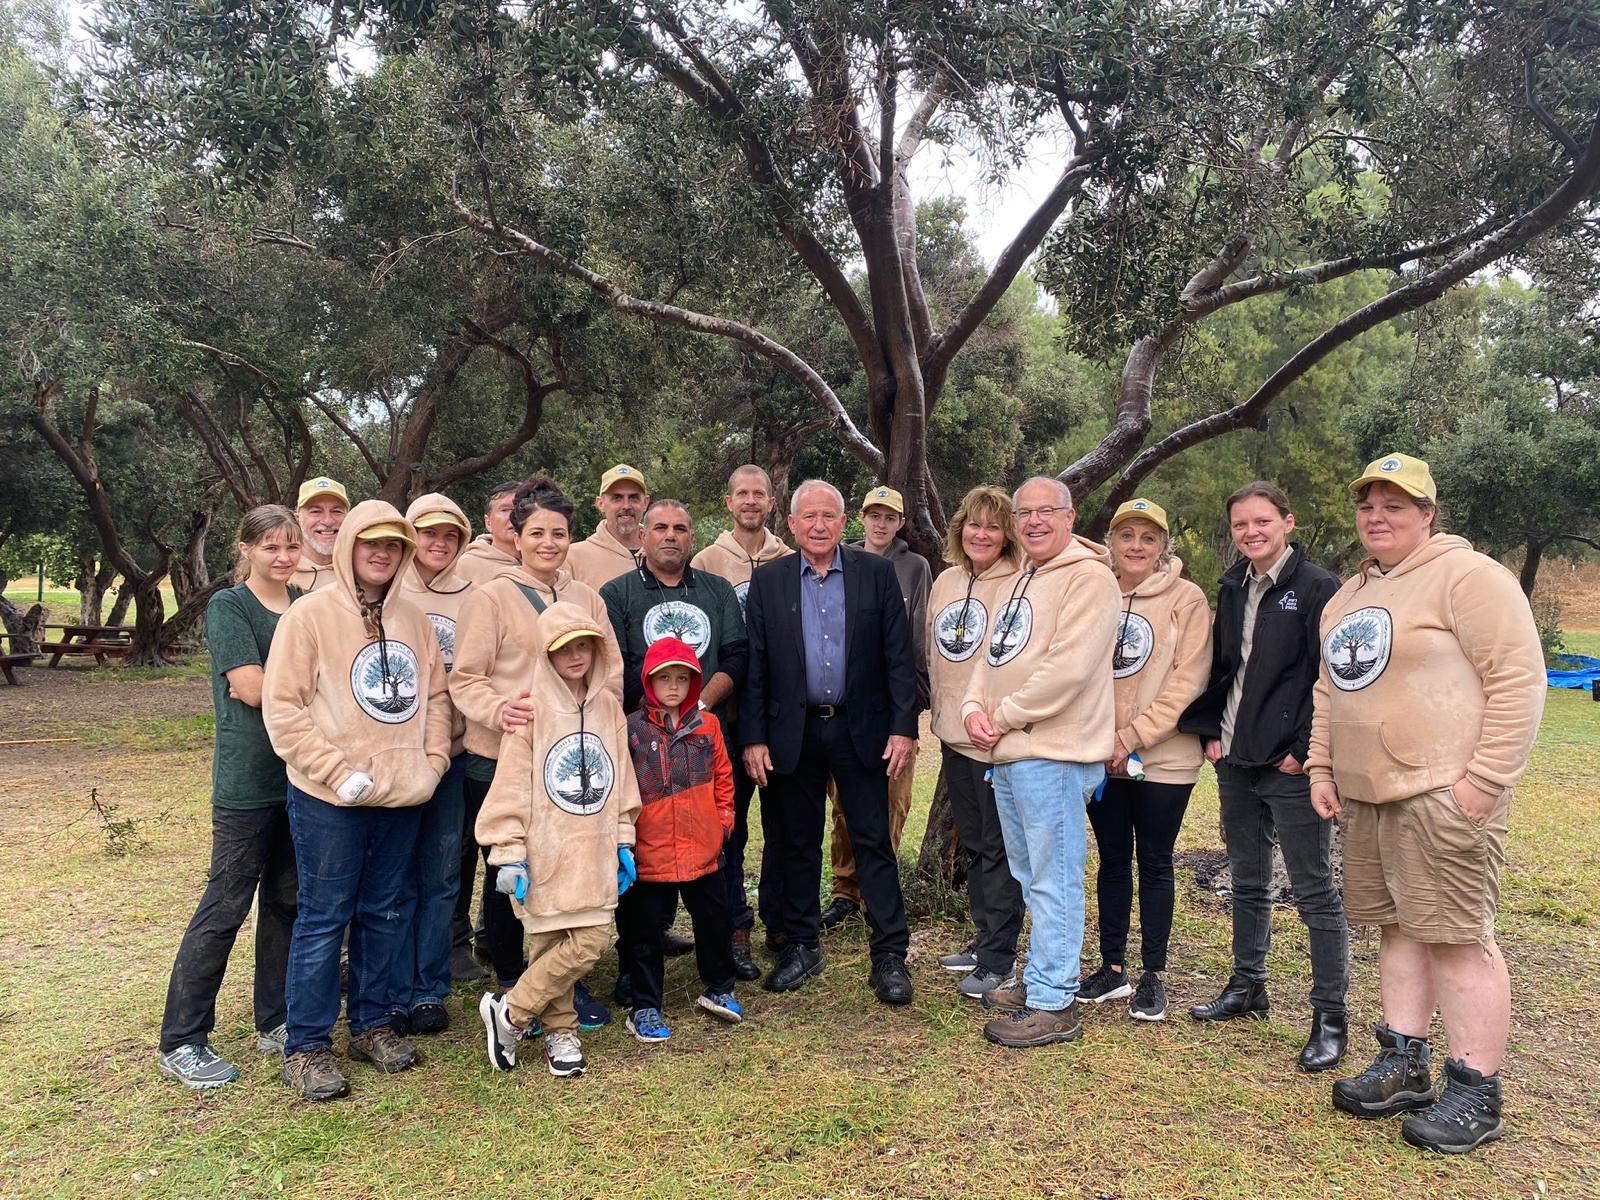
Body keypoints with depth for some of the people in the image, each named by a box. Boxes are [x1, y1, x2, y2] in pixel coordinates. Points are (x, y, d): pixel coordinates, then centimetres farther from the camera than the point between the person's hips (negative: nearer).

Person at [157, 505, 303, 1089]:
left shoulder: (305, 605, 11)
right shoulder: (228, 607, -6)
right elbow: (251, 688, -15)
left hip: (300, 772, 6)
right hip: (247, 776, -6)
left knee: (286, 901, 12)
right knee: (225, 907, -1)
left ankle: (274, 1022, 25)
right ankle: (182, 1042, 11)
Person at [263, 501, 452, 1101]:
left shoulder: (413, 617, 7)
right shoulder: (310, 613, -8)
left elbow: (435, 695, 13)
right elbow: (283, 708, -11)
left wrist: (432, 761, 0)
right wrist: (341, 773, -15)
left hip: (402, 796, 5)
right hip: (330, 800, -5)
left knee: (381, 912, 15)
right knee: (324, 917, 4)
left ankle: (372, 1024, 30)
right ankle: (306, 1047, 17)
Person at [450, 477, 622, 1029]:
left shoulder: (587, 598, 11)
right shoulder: (489, 597, -2)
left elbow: (612, 670, 12)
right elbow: (465, 679, -5)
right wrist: (500, 711, -24)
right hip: (502, 757, -3)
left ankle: (569, 983, 22)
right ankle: (510, 981, 27)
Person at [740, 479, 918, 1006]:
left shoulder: (877, 573, 0)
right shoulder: (767, 580, 2)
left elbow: (898, 656, -1)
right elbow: (753, 664, 1)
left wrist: (904, 726, -7)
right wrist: (753, 738, -4)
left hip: (861, 730, -1)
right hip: (792, 731, 1)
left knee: (874, 842, 3)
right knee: (797, 843, 12)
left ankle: (890, 955, 12)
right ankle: (801, 946, 27)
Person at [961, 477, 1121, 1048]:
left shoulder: (1088, 578, -12)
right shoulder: (1022, 581, 18)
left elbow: (1067, 668, -22)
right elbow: (993, 656, 18)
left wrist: (1003, 717, -14)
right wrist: (974, 708, 0)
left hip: (1053, 754, -9)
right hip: (1008, 754, 10)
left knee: (1054, 882, -2)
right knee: (1031, 878, 19)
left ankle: (1055, 1004, 8)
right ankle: (1037, 980, 32)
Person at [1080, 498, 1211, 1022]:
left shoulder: (1187, 599, -6)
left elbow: (1188, 681, -12)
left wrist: (1132, 737, -16)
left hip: (1163, 758, -3)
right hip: (1100, 758, 3)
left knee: (1154, 863, 7)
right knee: (1112, 860, 13)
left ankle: (1152, 975, 20)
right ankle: (1112, 967, 26)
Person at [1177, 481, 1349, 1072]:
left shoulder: (1317, 588, -10)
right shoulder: (1233, 588, 11)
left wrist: (1305, 749, -16)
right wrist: (1211, 731, 7)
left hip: (1291, 765, -7)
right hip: (1235, 759, 7)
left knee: (1315, 891, 1)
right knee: (1247, 883, 18)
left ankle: (1330, 1016, 11)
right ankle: (1247, 986, 32)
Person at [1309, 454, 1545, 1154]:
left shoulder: (1468, 576, -8)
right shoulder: (1349, 595, 17)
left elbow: (1519, 678, -15)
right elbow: (1328, 690, 22)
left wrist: (1485, 780, -18)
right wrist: (1322, 767, 13)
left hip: (1444, 793, -8)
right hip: (1366, 794, 8)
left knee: (1457, 936, -3)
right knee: (1398, 925, 14)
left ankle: (1476, 1094, 8)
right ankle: (1404, 1064, 24)